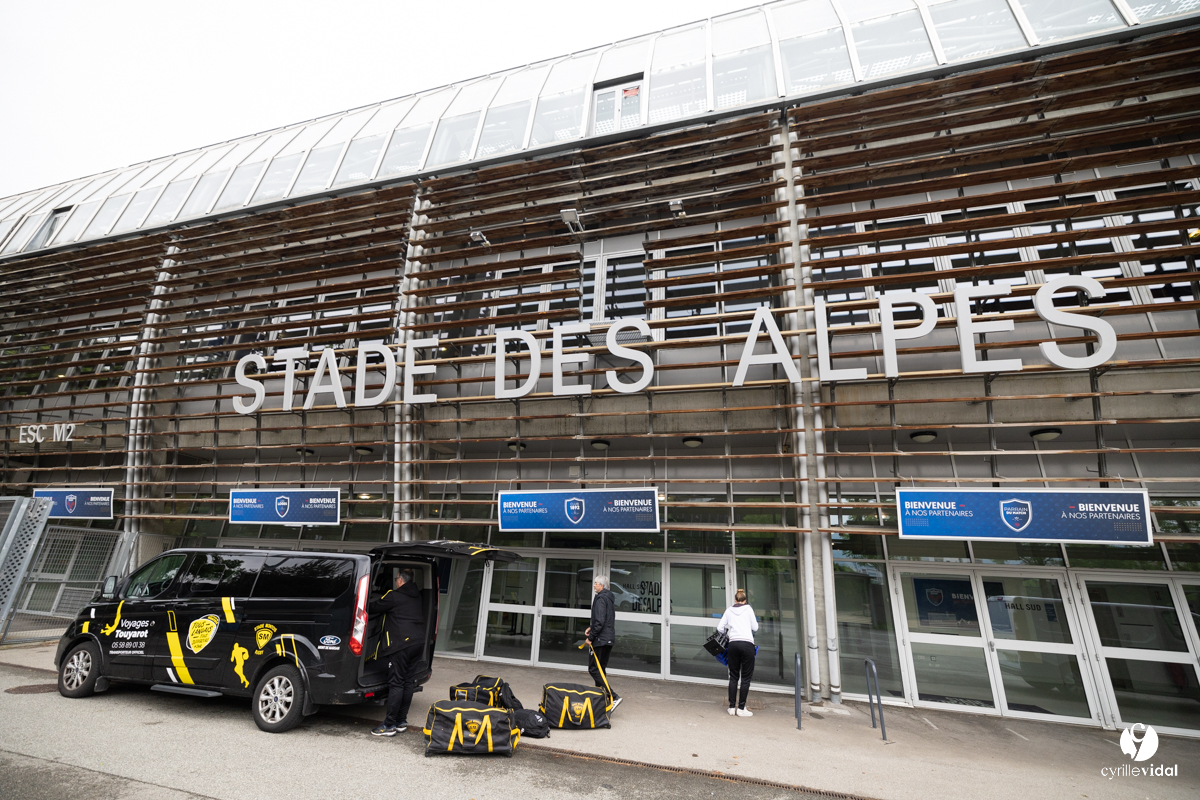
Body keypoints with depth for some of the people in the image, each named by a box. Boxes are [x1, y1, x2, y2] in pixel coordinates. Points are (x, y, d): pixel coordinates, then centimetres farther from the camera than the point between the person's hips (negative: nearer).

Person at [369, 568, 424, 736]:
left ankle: (389, 725, 4)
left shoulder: (394, 596, -6)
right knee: (409, 682, 11)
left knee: (396, 684, -1)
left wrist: (366, 606, 20)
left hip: (401, 643, -7)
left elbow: (373, 608, 1)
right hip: (419, 642, 7)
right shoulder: (416, 596, 15)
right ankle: (401, 721, 19)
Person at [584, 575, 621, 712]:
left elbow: (600, 621, -23)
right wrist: (591, 628, 12)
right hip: (609, 639, 10)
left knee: (593, 669, -5)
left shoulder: (601, 598, -16)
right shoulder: (610, 598, 14)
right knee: (601, 669, 17)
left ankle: (614, 697, -12)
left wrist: (591, 636, -14)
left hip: (600, 639, -10)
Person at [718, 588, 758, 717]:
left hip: (733, 644, 2)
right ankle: (741, 708, 8)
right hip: (747, 644, -2)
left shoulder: (729, 610, 11)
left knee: (733, 676, 11)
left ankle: (732, 707, 13)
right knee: (746, 677, 6)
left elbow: (720, 627, 11)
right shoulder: (748, 608, 6)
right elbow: (755, 627, 9)